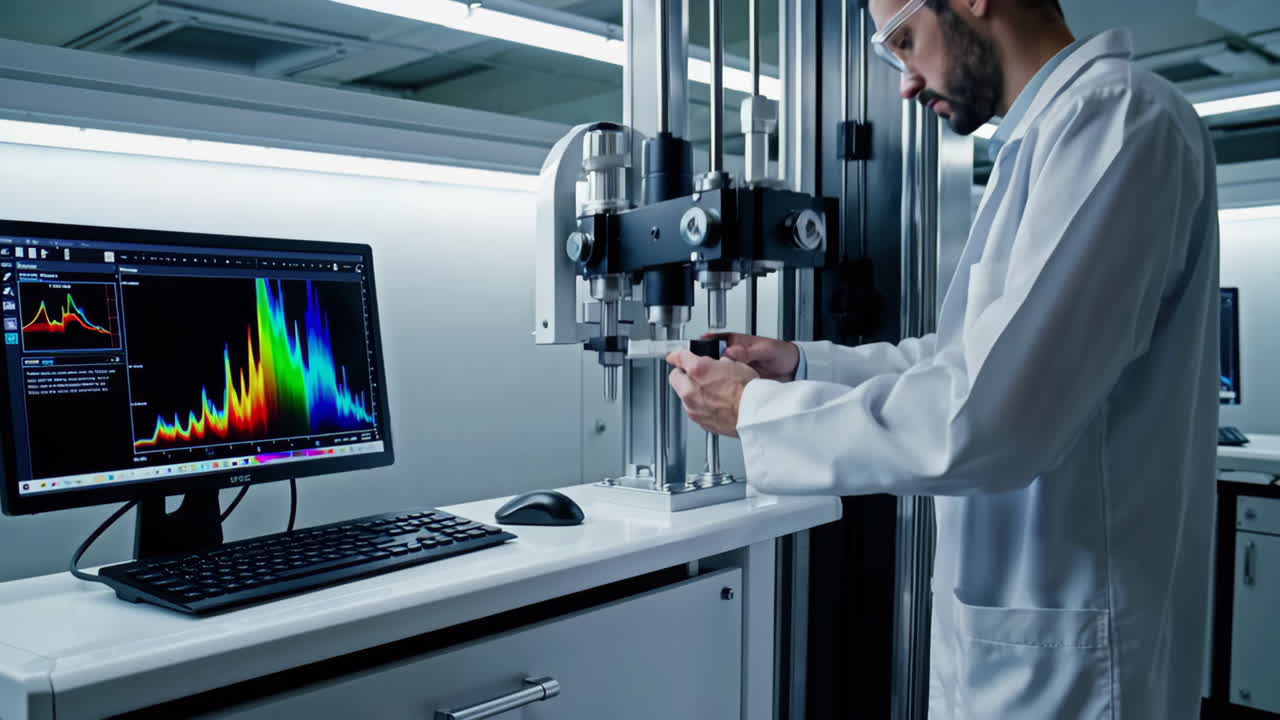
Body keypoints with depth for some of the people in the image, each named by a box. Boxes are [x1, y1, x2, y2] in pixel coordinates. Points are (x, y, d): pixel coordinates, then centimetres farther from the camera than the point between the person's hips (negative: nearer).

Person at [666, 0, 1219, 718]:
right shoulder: (1045, 139, 13)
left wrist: (756, 410, -17)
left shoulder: (1117, 117, -19)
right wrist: (801, 364, 8)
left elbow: (988, 418, -28)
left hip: (1062, 644, -9)